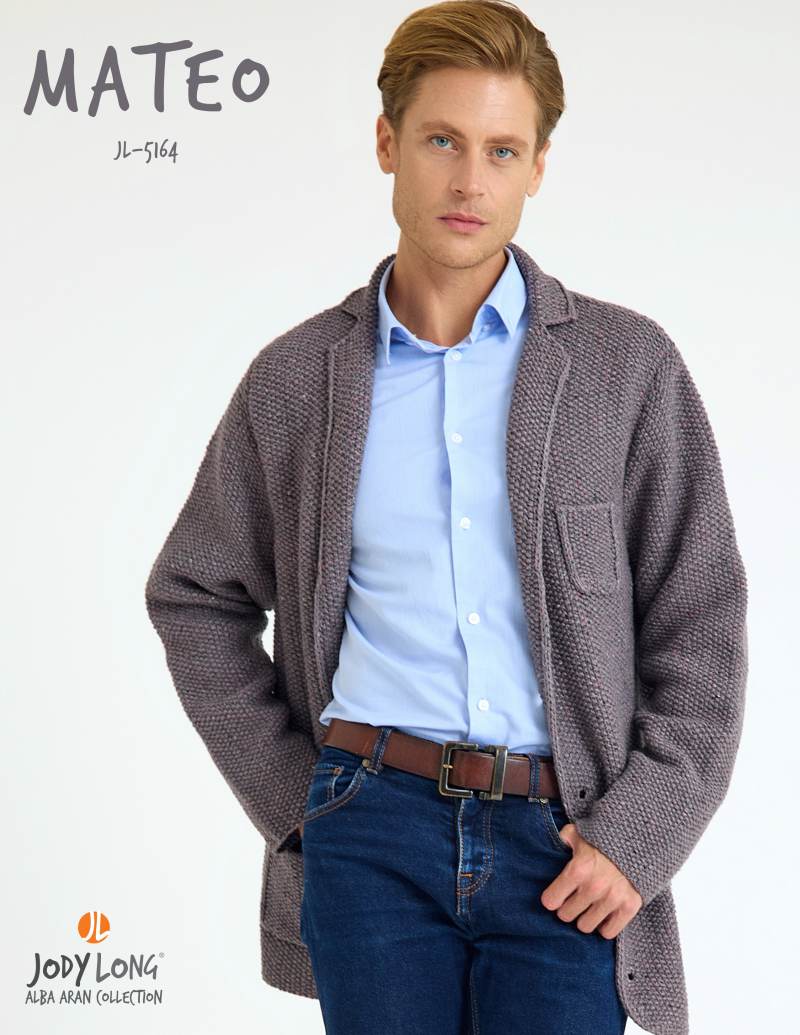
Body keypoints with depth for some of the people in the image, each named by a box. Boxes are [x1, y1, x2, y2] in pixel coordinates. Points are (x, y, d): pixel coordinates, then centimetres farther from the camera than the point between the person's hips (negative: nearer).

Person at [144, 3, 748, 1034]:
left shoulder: (629, 365, 2)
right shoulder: (296, 377, 4)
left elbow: (700, 626, 3)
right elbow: (194, 597, 14)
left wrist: (637, 834, -5)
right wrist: (291, 798, 7)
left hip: (565, 850, 0)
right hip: (374, 835, 1)